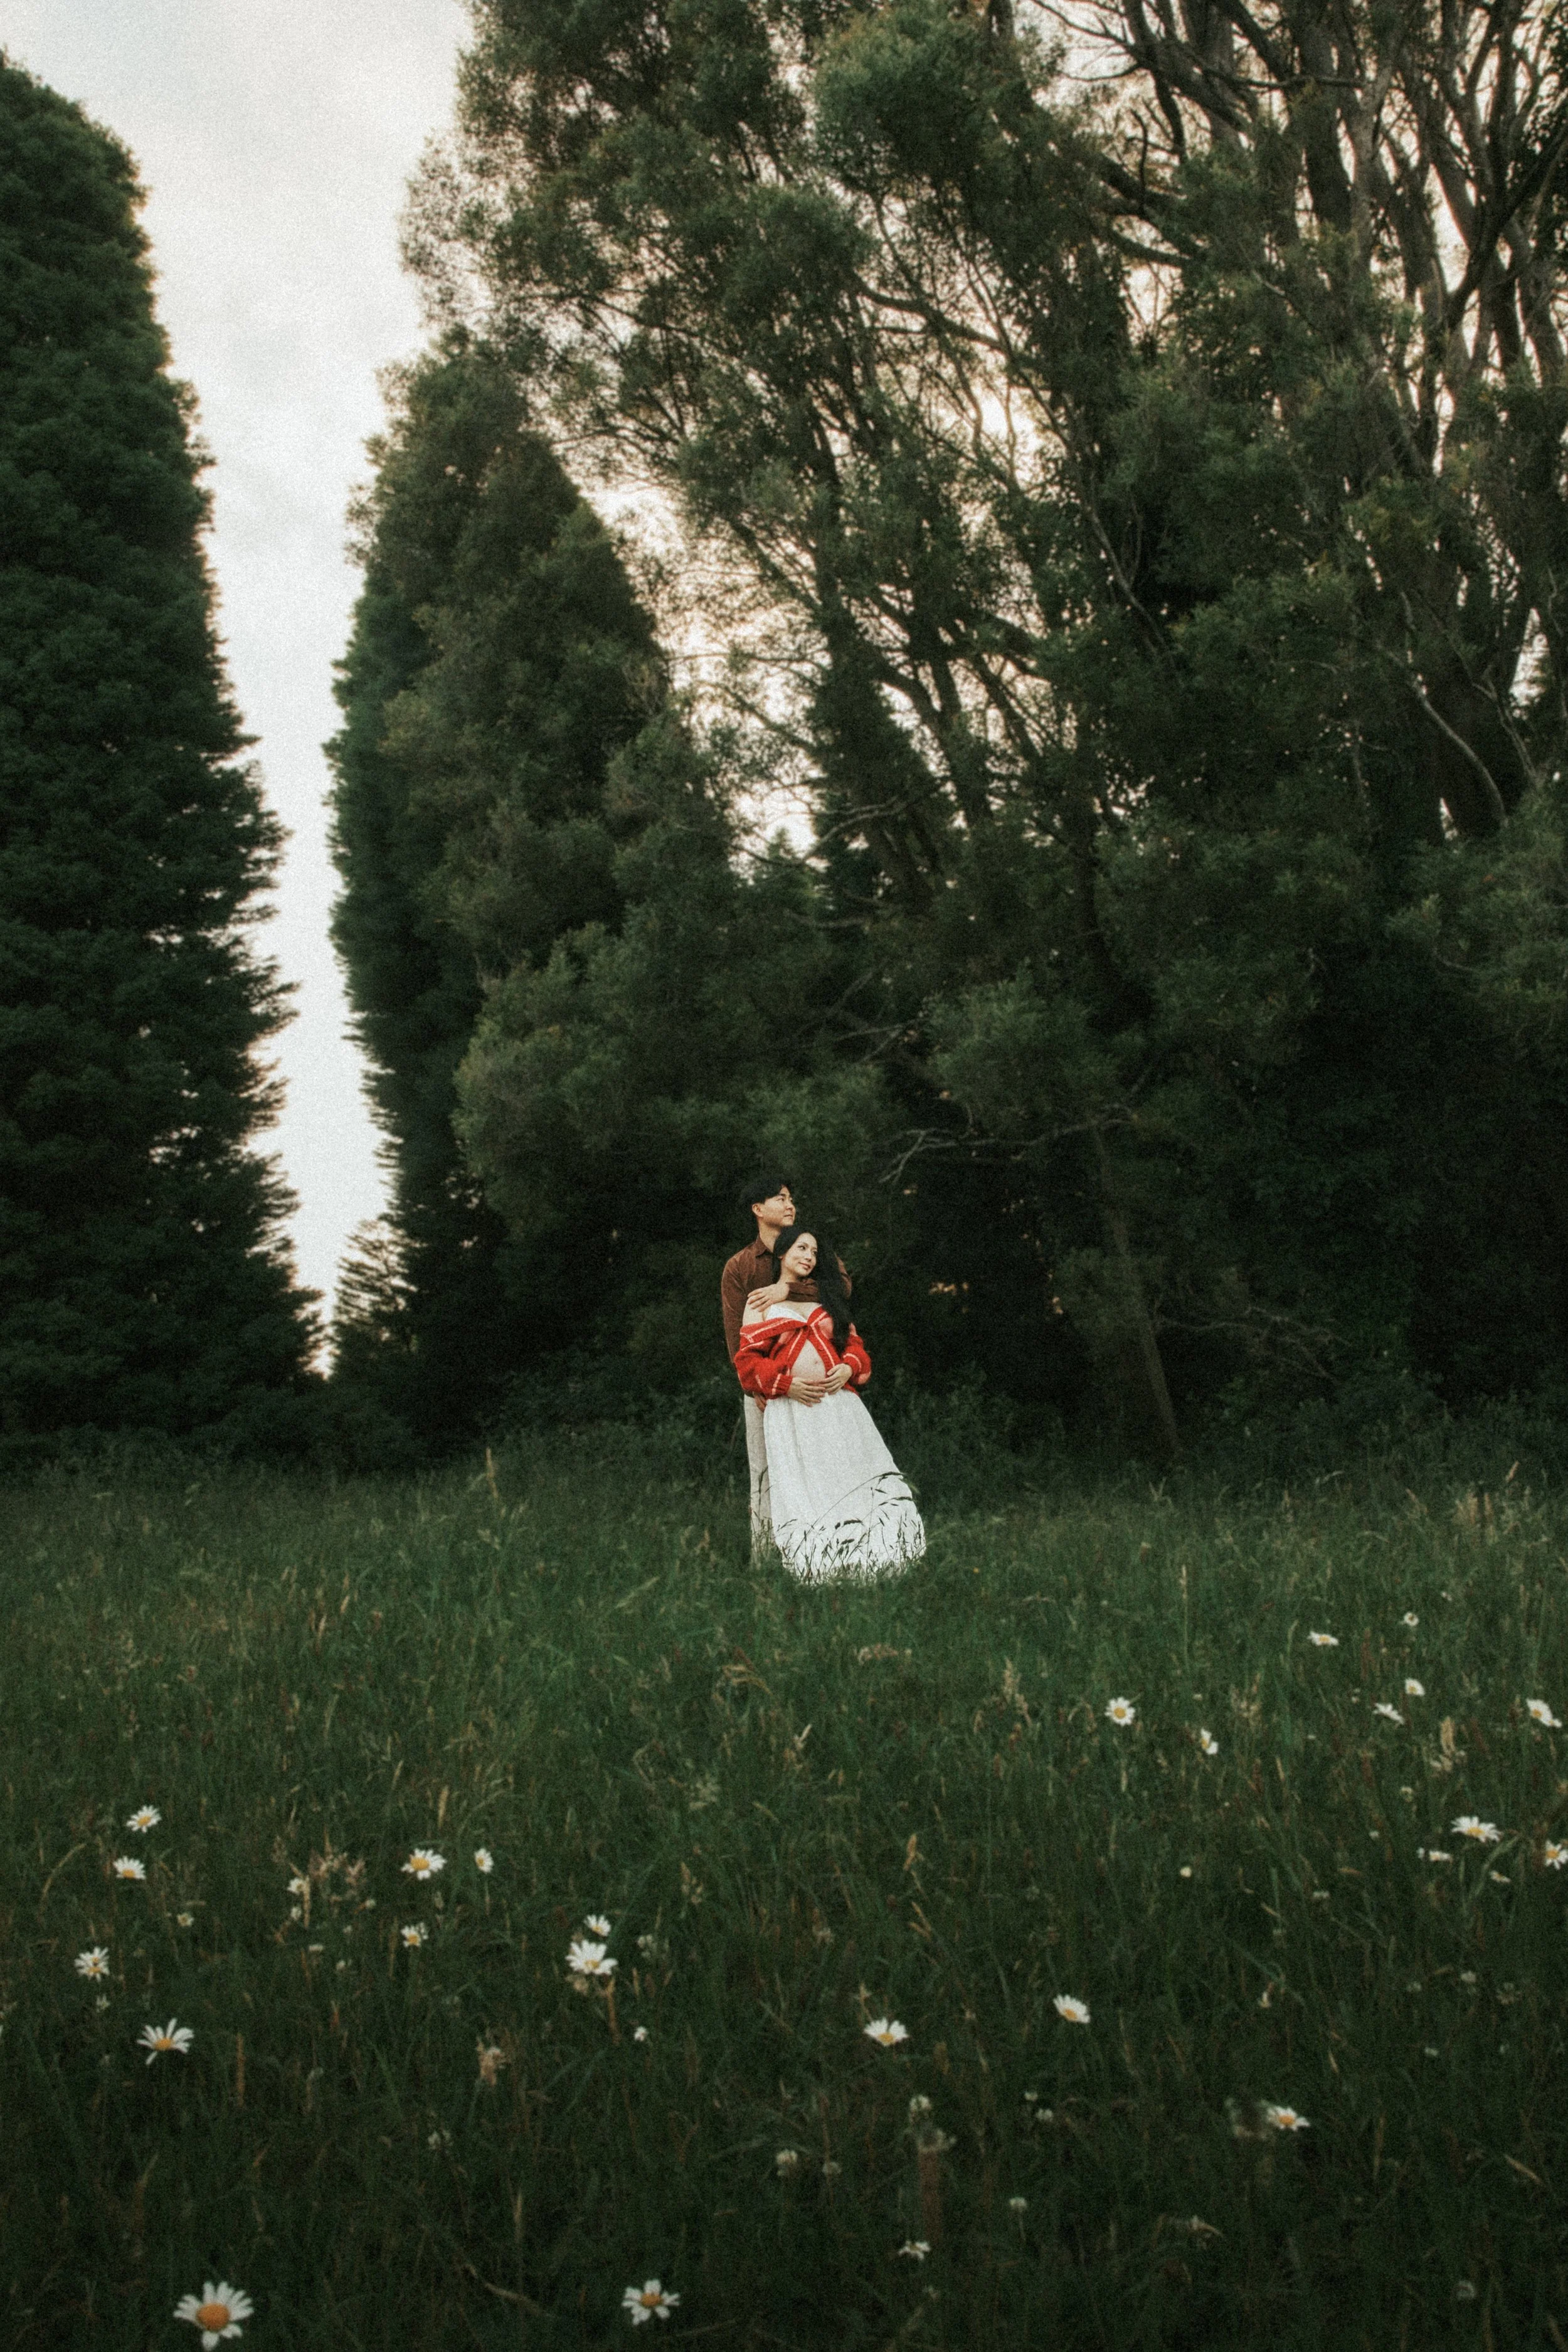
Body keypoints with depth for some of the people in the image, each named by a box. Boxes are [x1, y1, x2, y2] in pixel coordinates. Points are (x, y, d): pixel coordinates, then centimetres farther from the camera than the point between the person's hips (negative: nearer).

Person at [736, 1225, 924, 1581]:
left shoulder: (826, 1298, 21)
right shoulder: (761, 1302, 9)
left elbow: (854, 1343, 18)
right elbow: (748, 1359, 1)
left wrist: (849, 1368, -4)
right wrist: (787, 1384, -12)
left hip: (839, 1401, 3)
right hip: (791, 1407, -3)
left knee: (854, 1470, -4)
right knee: (807, 1483, -5)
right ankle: (817, 1557, 2)